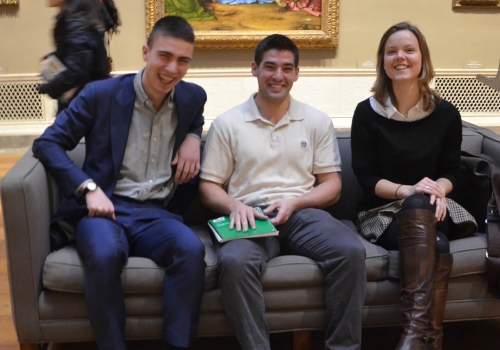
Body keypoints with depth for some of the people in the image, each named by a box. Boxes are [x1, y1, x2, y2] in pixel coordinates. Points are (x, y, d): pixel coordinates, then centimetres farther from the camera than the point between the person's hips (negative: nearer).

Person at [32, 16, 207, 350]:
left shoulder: (193, 97, 9)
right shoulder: (101, 94, -2)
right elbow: (47, 143, -1)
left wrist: (193, 137, 8)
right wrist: (89, 188, -15)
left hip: (156, 214, 3)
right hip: (105, 208, -2)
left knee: (192, 249, -32)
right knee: (106, 254, -38)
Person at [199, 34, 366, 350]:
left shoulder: (318, 121, 13)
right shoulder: (227, 124, 9)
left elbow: (332, 187, 10)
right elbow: (208, 187, 8)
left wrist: (294, 202, -9)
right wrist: (234, 206, -15)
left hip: (303, 214, 2)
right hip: (252, 219, -1)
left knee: (351, 251, -29)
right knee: (234, 261, -36)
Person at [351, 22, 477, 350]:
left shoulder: (446, 113, 4)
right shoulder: (367, 113, -2)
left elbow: (450, 172, 8)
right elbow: (366, 178, -4)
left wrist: (438, 189, -17)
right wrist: (406, 191, -22)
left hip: (431, 209, 1)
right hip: (383, 211, -1)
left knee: (417, 207, -37)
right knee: (437, 245, -34)